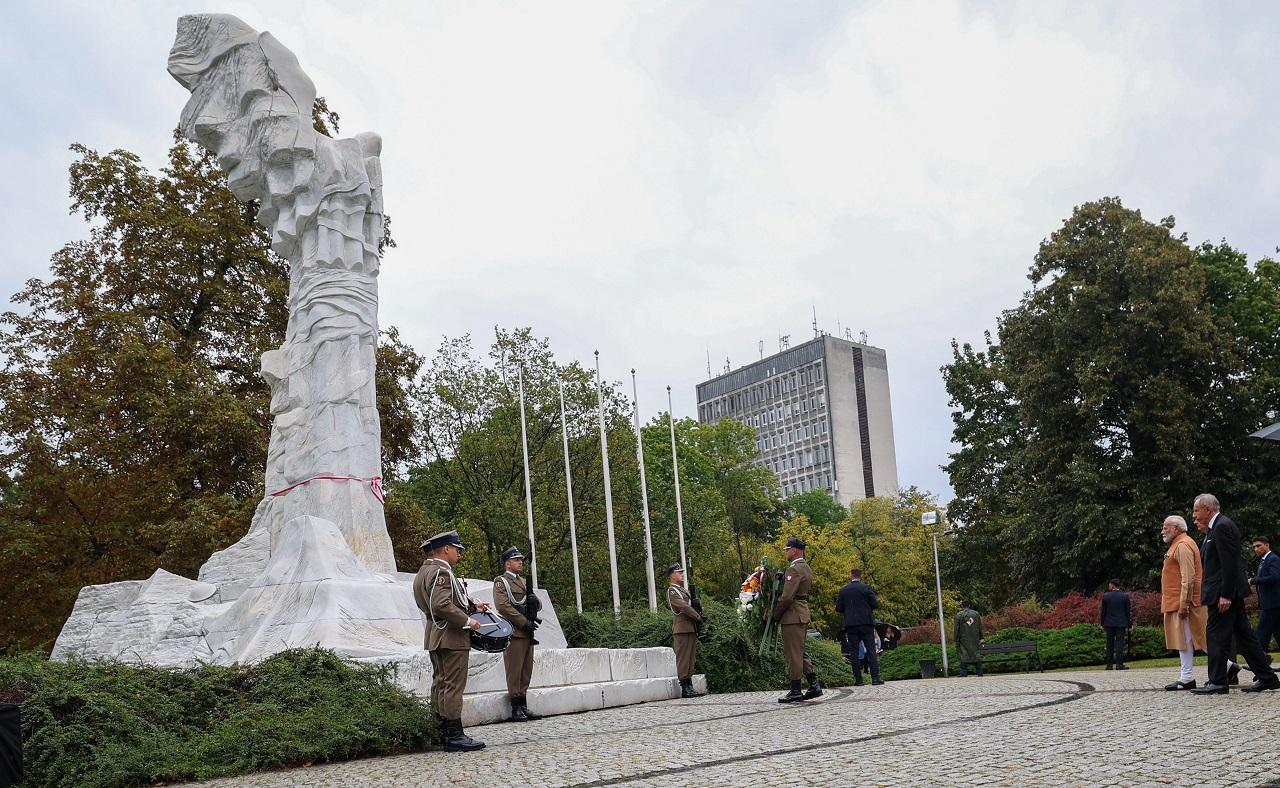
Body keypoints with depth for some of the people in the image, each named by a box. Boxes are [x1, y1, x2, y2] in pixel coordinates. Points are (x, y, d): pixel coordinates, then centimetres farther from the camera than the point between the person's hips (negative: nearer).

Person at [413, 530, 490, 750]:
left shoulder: (425, 571, 16)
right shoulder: (441, 572, -17)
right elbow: (442, 605, -28)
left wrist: (471, 605, 11)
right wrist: (467, 621, -20)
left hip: (435, 637, 11)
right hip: (451, 636, -11)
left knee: (440, 683, 14)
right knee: (453, 684, -7)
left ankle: (442, 732, 21)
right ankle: (455, 736, -6)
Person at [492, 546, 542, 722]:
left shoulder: (523, 581, 22)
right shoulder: (501, 581, -3)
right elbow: (503, 606, -15)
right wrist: (524, 622, -17)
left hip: (527, 633, 8)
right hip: (514, 633, -8)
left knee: (526, 671, 9)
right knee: (514, 671, -5)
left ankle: (523, 707, 15)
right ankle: (516, 709, -1)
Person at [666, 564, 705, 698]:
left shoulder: (682, 590, 22)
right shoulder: (671, 591, -8)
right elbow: (683, 606, -17)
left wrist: (698, 615, 8)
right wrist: (698, 616, -9)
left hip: (691, 628, 10)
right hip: (682, 628, -10)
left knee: (691, 658, 9)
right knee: (683, 658, -8)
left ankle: (689, 686, 12)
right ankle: (685, 688, -8)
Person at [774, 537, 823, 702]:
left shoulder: (793, 569, -16)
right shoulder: (806, 568, 15)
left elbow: (787, 597, -21)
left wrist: (776, 614, -10)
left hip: (793, 616, -10)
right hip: (804, 614, 10)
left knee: (793, 653, -4)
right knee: (799, 652, 16)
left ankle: (795, 691, 0)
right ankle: (814, 684, 13)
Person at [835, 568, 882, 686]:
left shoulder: (843, 590, 4)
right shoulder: (866, 588, -1)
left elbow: (839, 608, 2)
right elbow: (875, 604, -5)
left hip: (851, 624, 1)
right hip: (866, 623, -1)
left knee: (854, 653, 3)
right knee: (871, 651, 0)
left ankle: (858, 679, 1)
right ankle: (875, 678, -7)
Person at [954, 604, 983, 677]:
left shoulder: (959, 615, -4)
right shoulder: (976, 614, 4)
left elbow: (957, 629, -4)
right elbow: (980, 628, 8)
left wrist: (956, 640, 1)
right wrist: (981, 639, 14)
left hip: (964, 640, -2)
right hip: (975, 641, 2)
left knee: (964, 657, -2)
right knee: (977, 656, 9)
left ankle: (963, 673, -5)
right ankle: (979, 672, 11)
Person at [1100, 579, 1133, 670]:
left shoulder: (1106, 596, -2)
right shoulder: (1125, 596, -3)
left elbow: (1103, 611, 2)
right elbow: (1128, 611, 0)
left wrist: (1102, 623, 10)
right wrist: (1130, 624, 6)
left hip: (1109, 623, 1)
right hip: (1121, 623, -1)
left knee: (1110, 643, 7)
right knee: (1120, 642, -2)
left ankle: (1109, 664, 7)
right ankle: (1119, 664, -8)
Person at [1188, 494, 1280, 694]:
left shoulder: (1223, 526, -14)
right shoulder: (1215, 527, 17)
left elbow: (1229, 563, -20)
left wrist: (1225, 595, -22)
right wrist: (1205, 532, 10)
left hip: (1223, 593, -10)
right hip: (1228, 593, 10)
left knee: (1217, 635, -6)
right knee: (1243, 635, 12)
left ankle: (1218, 682, -3)